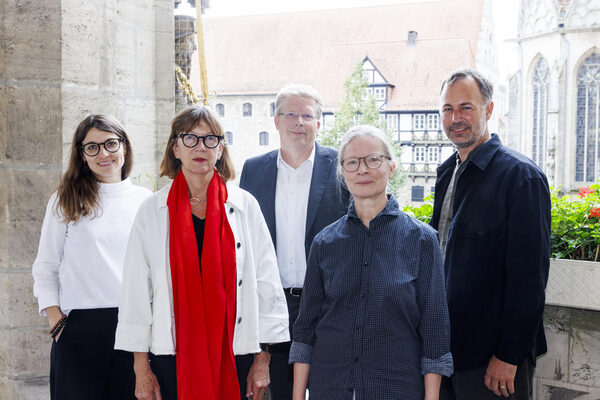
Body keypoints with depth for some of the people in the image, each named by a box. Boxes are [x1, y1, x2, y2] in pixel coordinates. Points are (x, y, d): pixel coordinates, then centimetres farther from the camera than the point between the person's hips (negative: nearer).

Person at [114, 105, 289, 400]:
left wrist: (263, 359, 1)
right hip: (171, 357, 0)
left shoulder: (245, 207, 3)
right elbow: (137, 291, 2)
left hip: (234, 356, 1)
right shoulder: (152, 212, 2)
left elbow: (267, 284, 4)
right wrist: (141, 368, -1)